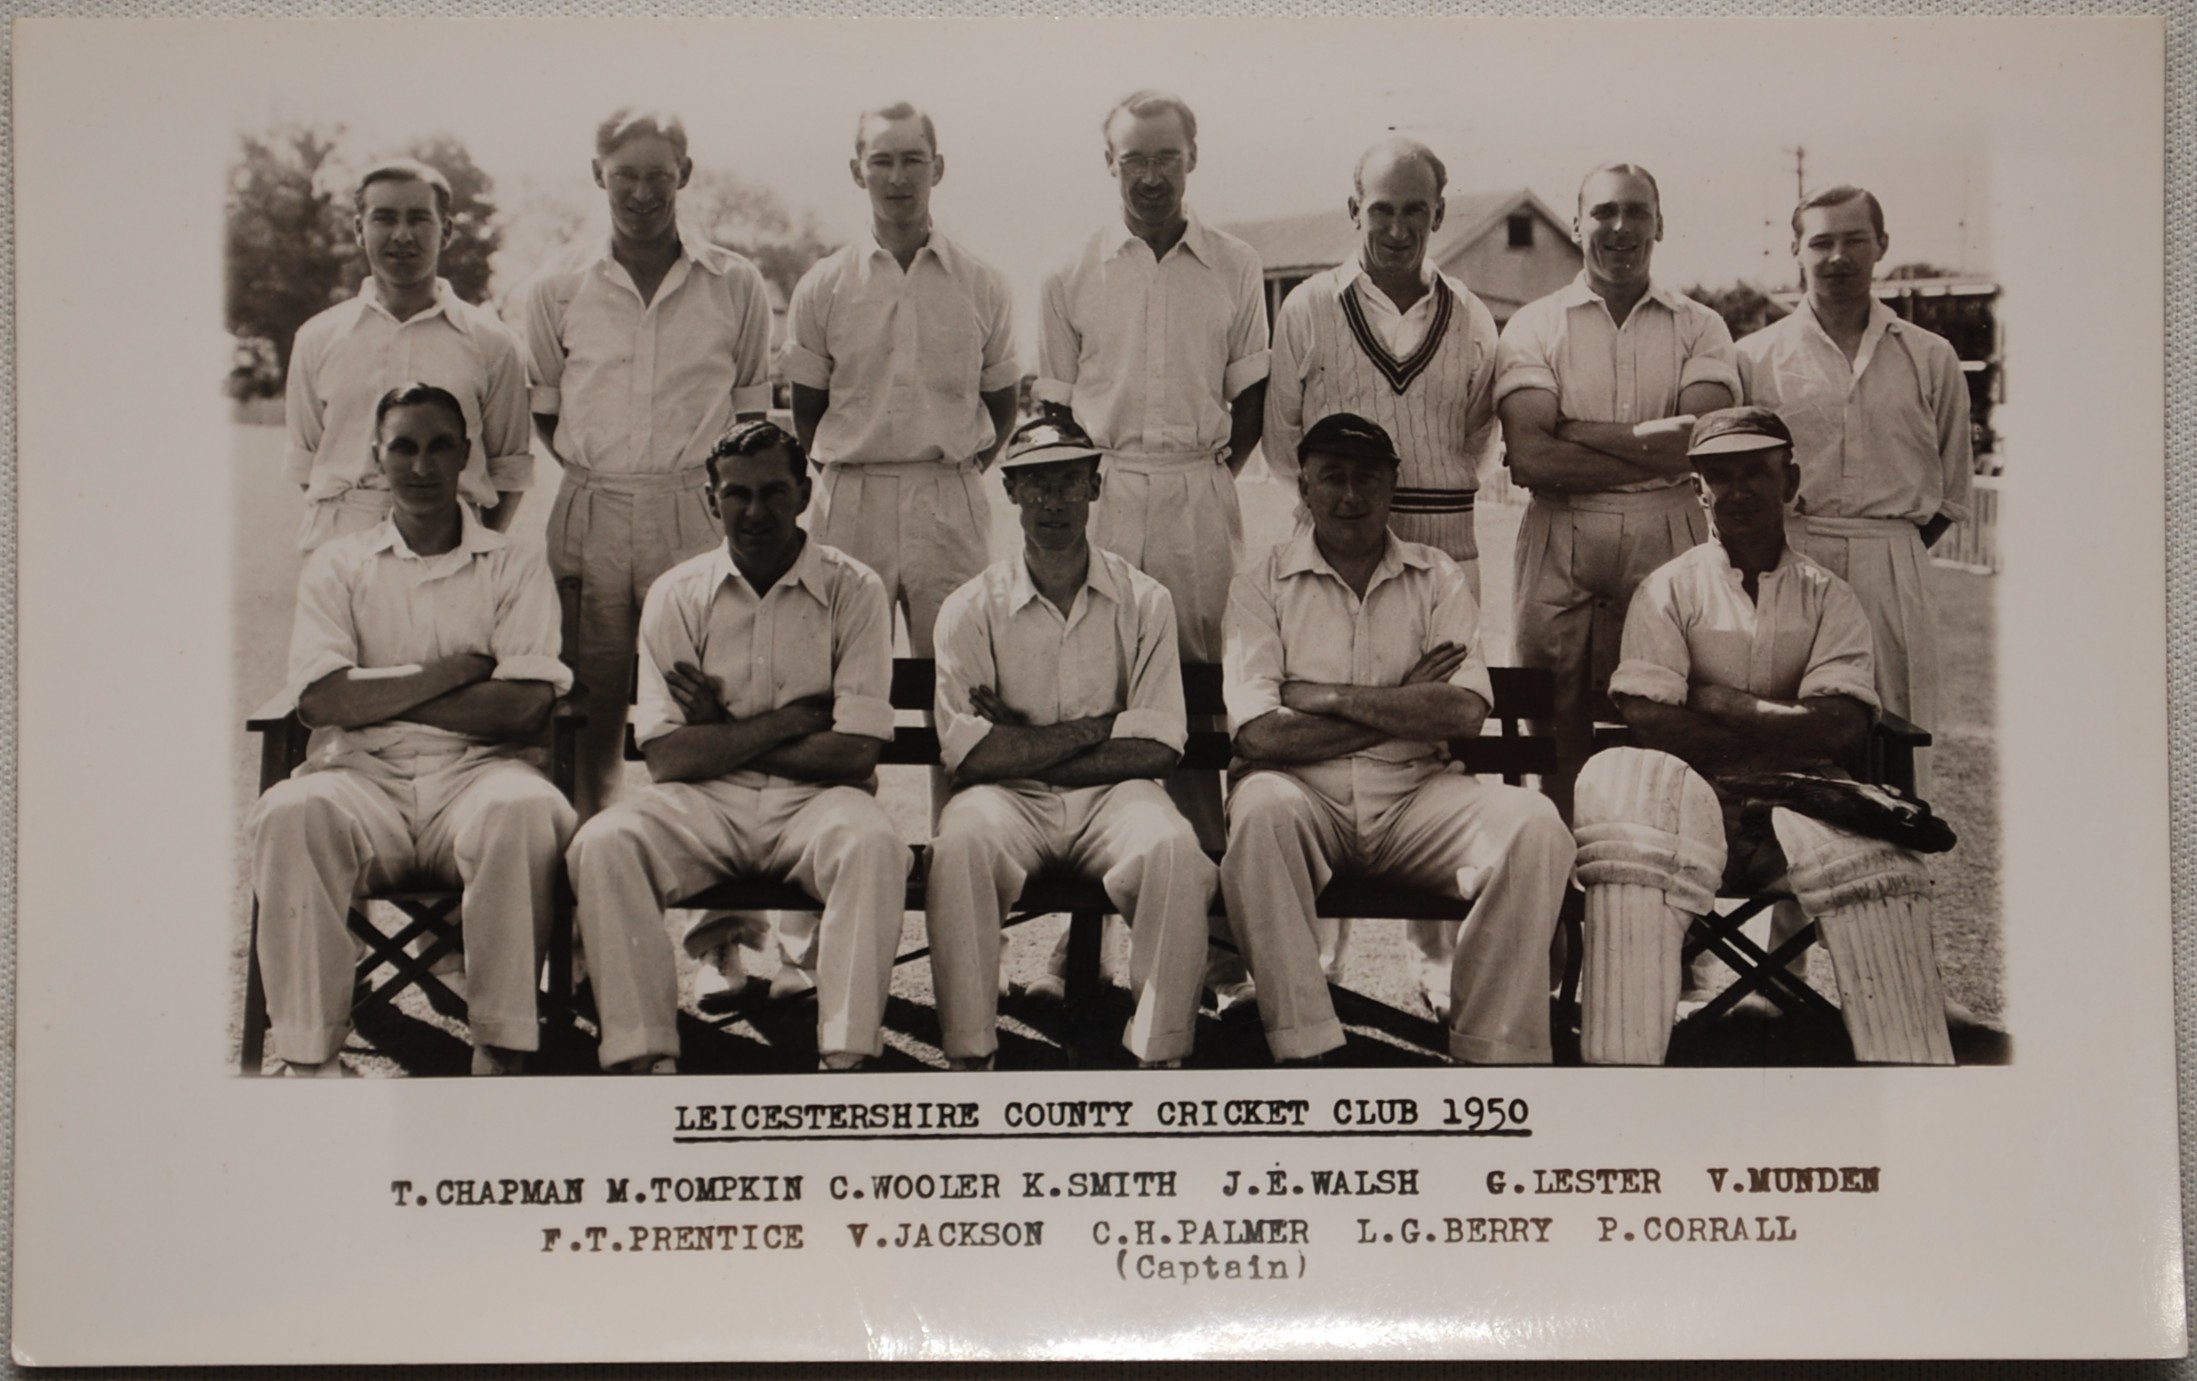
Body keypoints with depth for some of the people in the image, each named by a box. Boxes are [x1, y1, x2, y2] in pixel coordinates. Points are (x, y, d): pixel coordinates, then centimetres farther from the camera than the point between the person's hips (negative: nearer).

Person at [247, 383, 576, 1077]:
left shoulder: (515, 567, 13)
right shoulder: (337, 566, 16)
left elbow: (525, 708, -3)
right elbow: (322, 700, -1)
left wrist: (382, 694, -2)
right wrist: (454, 671, -2)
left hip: (475, 768, 0)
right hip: (363, 771, 1)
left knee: (526, 810, -36)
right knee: (292, 814, -33)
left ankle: (500, 1051, -28)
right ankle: (310, 1053, -27)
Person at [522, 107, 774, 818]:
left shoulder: (737, 286, 7)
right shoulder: (557, 287, 9)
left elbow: (752, 408, 13)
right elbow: (543, 411, 17)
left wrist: (724, 486, 2)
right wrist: (594, 469, 6)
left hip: (696, 515, -1)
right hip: (590, 513, 1)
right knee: (592, 703, 4)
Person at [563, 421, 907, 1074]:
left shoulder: (854, 590, 0)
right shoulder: (677, 595, 4)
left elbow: (855, 753, -9)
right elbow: (668, 756, -6)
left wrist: (723, 735, -5)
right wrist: (790, 719, -9)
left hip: (813, 799, -1)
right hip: (705, 802, 2)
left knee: (873, 844, -35)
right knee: (602, 844, -27)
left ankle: (845, 1061, -33)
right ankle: (645, 1059, -26)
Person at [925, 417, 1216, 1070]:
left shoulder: (1145, 601, 6)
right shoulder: (972, 608, 3)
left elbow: (1157, 749, -3)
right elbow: (967, 752, -8)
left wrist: (1021, 747, -7)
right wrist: (1098, 728, -7)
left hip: (1112, 795, 1)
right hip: (1008, 799, 0)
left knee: (1174, 850, -33)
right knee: (961, 843, -35)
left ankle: (1159, 1056, -24)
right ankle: (970, 1055, -28)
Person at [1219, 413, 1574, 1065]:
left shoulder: (1436, 579, 12)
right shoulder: (1263, 582, 6)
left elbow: (1464, 713, -4)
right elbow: (1259, 734, -9)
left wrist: (1327, 697, -7)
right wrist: (1402, 704, -4)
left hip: (1416, 793, 2)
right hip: (1304, 796, -2)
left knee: (1532, 821, -25)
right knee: (1262, 807, -36)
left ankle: (1492, 1050, -20)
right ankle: (1302, 1048, -32)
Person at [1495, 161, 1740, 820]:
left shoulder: (1700, 327, 11)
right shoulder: (1535, 325, 9)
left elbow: (1703, 444, -6)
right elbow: (1529, 456, -5)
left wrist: (1573, 431, -7)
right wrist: (1646, 442, -6)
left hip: (1669, 549, 0)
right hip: (1562, 549, 0)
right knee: (1560, 746, 0)